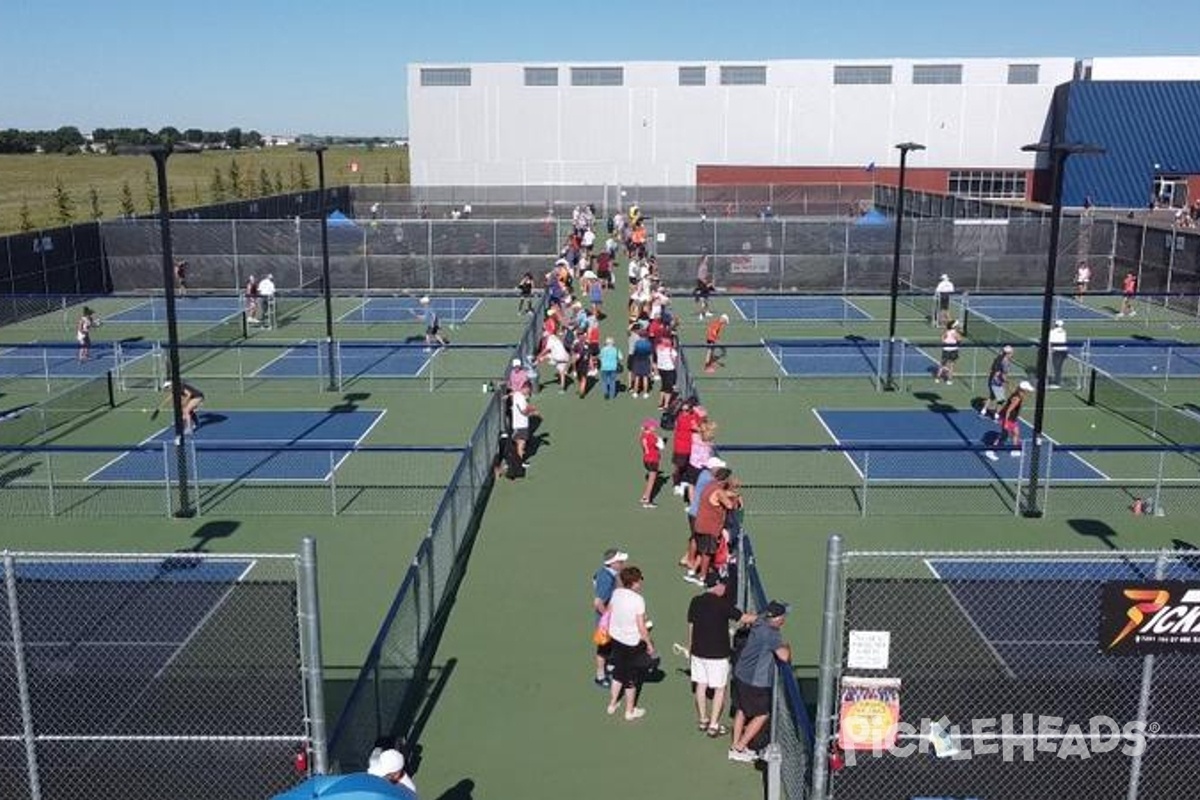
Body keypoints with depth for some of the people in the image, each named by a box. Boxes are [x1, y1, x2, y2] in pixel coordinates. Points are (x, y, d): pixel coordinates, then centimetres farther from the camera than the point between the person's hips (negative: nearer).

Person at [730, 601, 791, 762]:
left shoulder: (759, 623, 3)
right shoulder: (771, 633, -24)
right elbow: (784, 656, -29)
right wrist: (787, 647, -5)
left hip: (741, 674, 9)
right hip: (754, 681, -9)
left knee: (742, 710, 22)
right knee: (762, 715, 5)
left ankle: (736, 745, 33)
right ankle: (738, 749, 10)